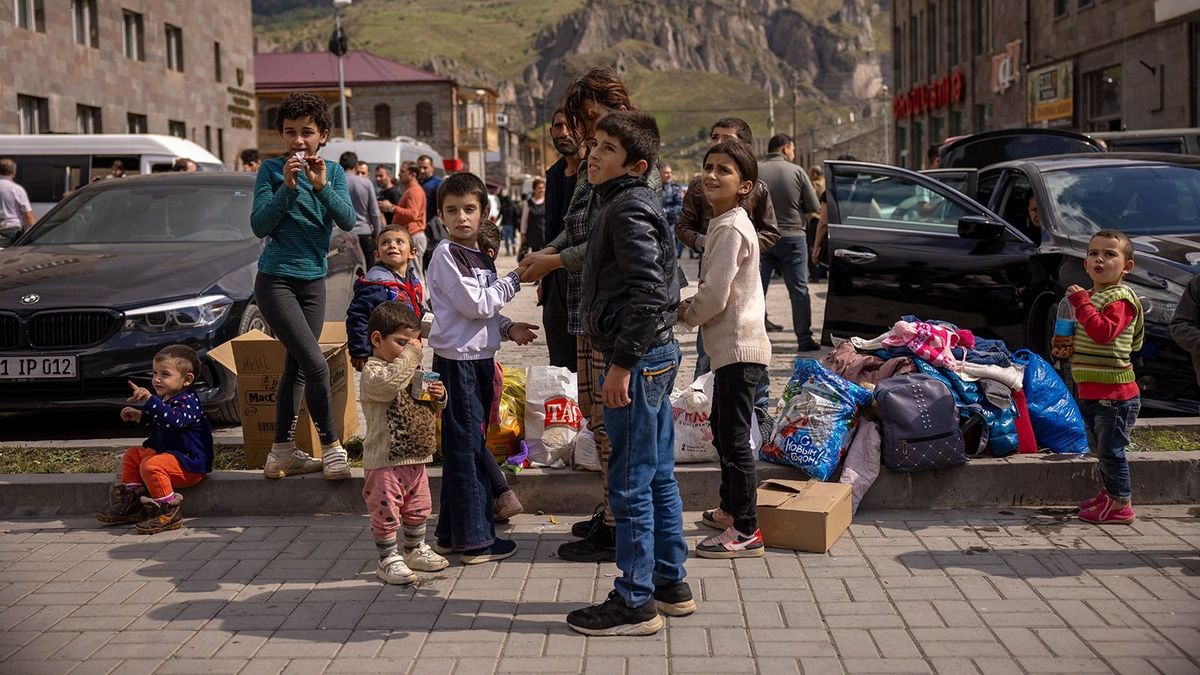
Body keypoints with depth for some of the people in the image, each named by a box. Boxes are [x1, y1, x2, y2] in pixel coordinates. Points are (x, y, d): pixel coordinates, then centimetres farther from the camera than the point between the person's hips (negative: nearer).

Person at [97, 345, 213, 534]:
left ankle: (169, 510, -23)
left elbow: (172, 420, -42)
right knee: (132, 455, 16)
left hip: (190, 462, -11)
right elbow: (156, 423, 34)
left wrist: (149, 400, -48)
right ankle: (132, 501, 16)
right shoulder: (165, 399, 12)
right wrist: (140, 416, 17)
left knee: (151, 465, -32)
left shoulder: (188, 402, -19)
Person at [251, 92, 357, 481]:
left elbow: (348, 222, -7)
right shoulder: (272, 170, -5)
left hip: (313, 280, 5)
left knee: (295, 368, 10)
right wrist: (287, 187, -21)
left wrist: (322, 186, -19)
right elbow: (259, 226, -11)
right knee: (316, 365, -14)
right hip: (276, 279, -5)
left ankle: (283, 453, 19)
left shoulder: (333, 172, 5)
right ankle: (330, 446, 0)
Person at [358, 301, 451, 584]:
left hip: (415, 457, 8)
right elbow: (389, 384, -37)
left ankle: (415, 551, 37)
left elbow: (431, 409, 22)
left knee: (418, 509, 20)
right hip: (384, 460, -8)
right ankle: (388, 560, 13)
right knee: (386, 512, 0)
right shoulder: (373, 371, -13)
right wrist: (409, 353, -29)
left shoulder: (414, 369, 13)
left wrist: (438, 397, -1)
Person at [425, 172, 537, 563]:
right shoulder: (446, 255, -12)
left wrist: (508, 329, 4)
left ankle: (452, 533, 23)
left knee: (463, 446, 14)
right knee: (468, 446, -5)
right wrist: (513, 282, -10)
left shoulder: (481, 257, 15)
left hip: (480, 358, 9)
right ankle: (476, 540, 1)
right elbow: (474, 304, -19)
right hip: (457, 359, -9)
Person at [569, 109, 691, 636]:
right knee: (658, 476, 16)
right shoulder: (637, 203, 15)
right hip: (658, 354, 11)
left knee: (630, 484, -4)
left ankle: (634, 603, 5)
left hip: (638, 359, -11)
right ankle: (671, 584, 26)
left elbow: (647, 293, -24)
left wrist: (622, 364, -23)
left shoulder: (628, 209, -15)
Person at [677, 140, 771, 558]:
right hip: (733, 346, 11)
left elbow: (714, 296, -21)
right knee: (722, 427, 22)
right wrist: (693, 305, 9)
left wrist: (686, 314, -3)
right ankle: (730, 510, 36)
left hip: (738, 348, -11)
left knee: (734, 438, -7)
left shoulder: (730, 229, -17)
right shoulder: (728, 225, 15)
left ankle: (746, 532, -1)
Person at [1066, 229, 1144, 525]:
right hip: (1091, 390, 10)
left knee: (1111, 449, -3)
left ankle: (1120, 504, 6)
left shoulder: (1120, 298, -15)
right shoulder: (1092, 296, 15)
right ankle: (1110, 492, 34)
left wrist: (1081, 302, -27)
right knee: (1100, 448, 20)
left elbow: (1103, 331, -31)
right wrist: (1067, 345, 10)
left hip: (1114, 392, -10)